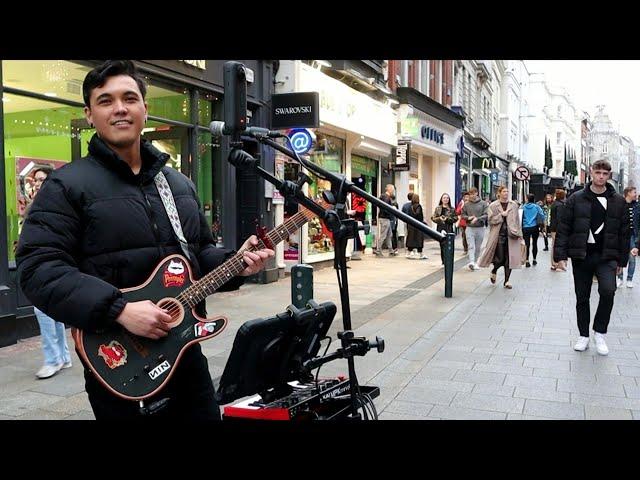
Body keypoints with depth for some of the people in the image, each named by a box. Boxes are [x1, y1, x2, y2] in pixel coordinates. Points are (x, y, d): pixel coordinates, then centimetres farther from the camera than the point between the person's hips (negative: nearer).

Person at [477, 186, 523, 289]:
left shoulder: (514, 205, 8)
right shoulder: (493, 206, 1)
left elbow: (517, 221, 10)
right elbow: (491, 220, -5)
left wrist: (519, 235, 7)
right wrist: (501, 215, -14)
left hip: (511, 235, 2)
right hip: (498, 235, -2)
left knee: (509, 258, 0)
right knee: (500, 258, -5)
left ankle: (506, 281, 10)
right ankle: (494, 272, 27)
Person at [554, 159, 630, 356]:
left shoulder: (618, 201, 4)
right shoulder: (576, 199, 0)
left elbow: (624, 232, 8)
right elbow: (563, 227, -1)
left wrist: (622, 259, 6)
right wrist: (560, 253, -6)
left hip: (606, 256, 0)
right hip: (581, 255, 0)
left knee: (608, 290, -21)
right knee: (582, 297, 8)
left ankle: (600, 332, -1)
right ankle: (584, 336, 24)